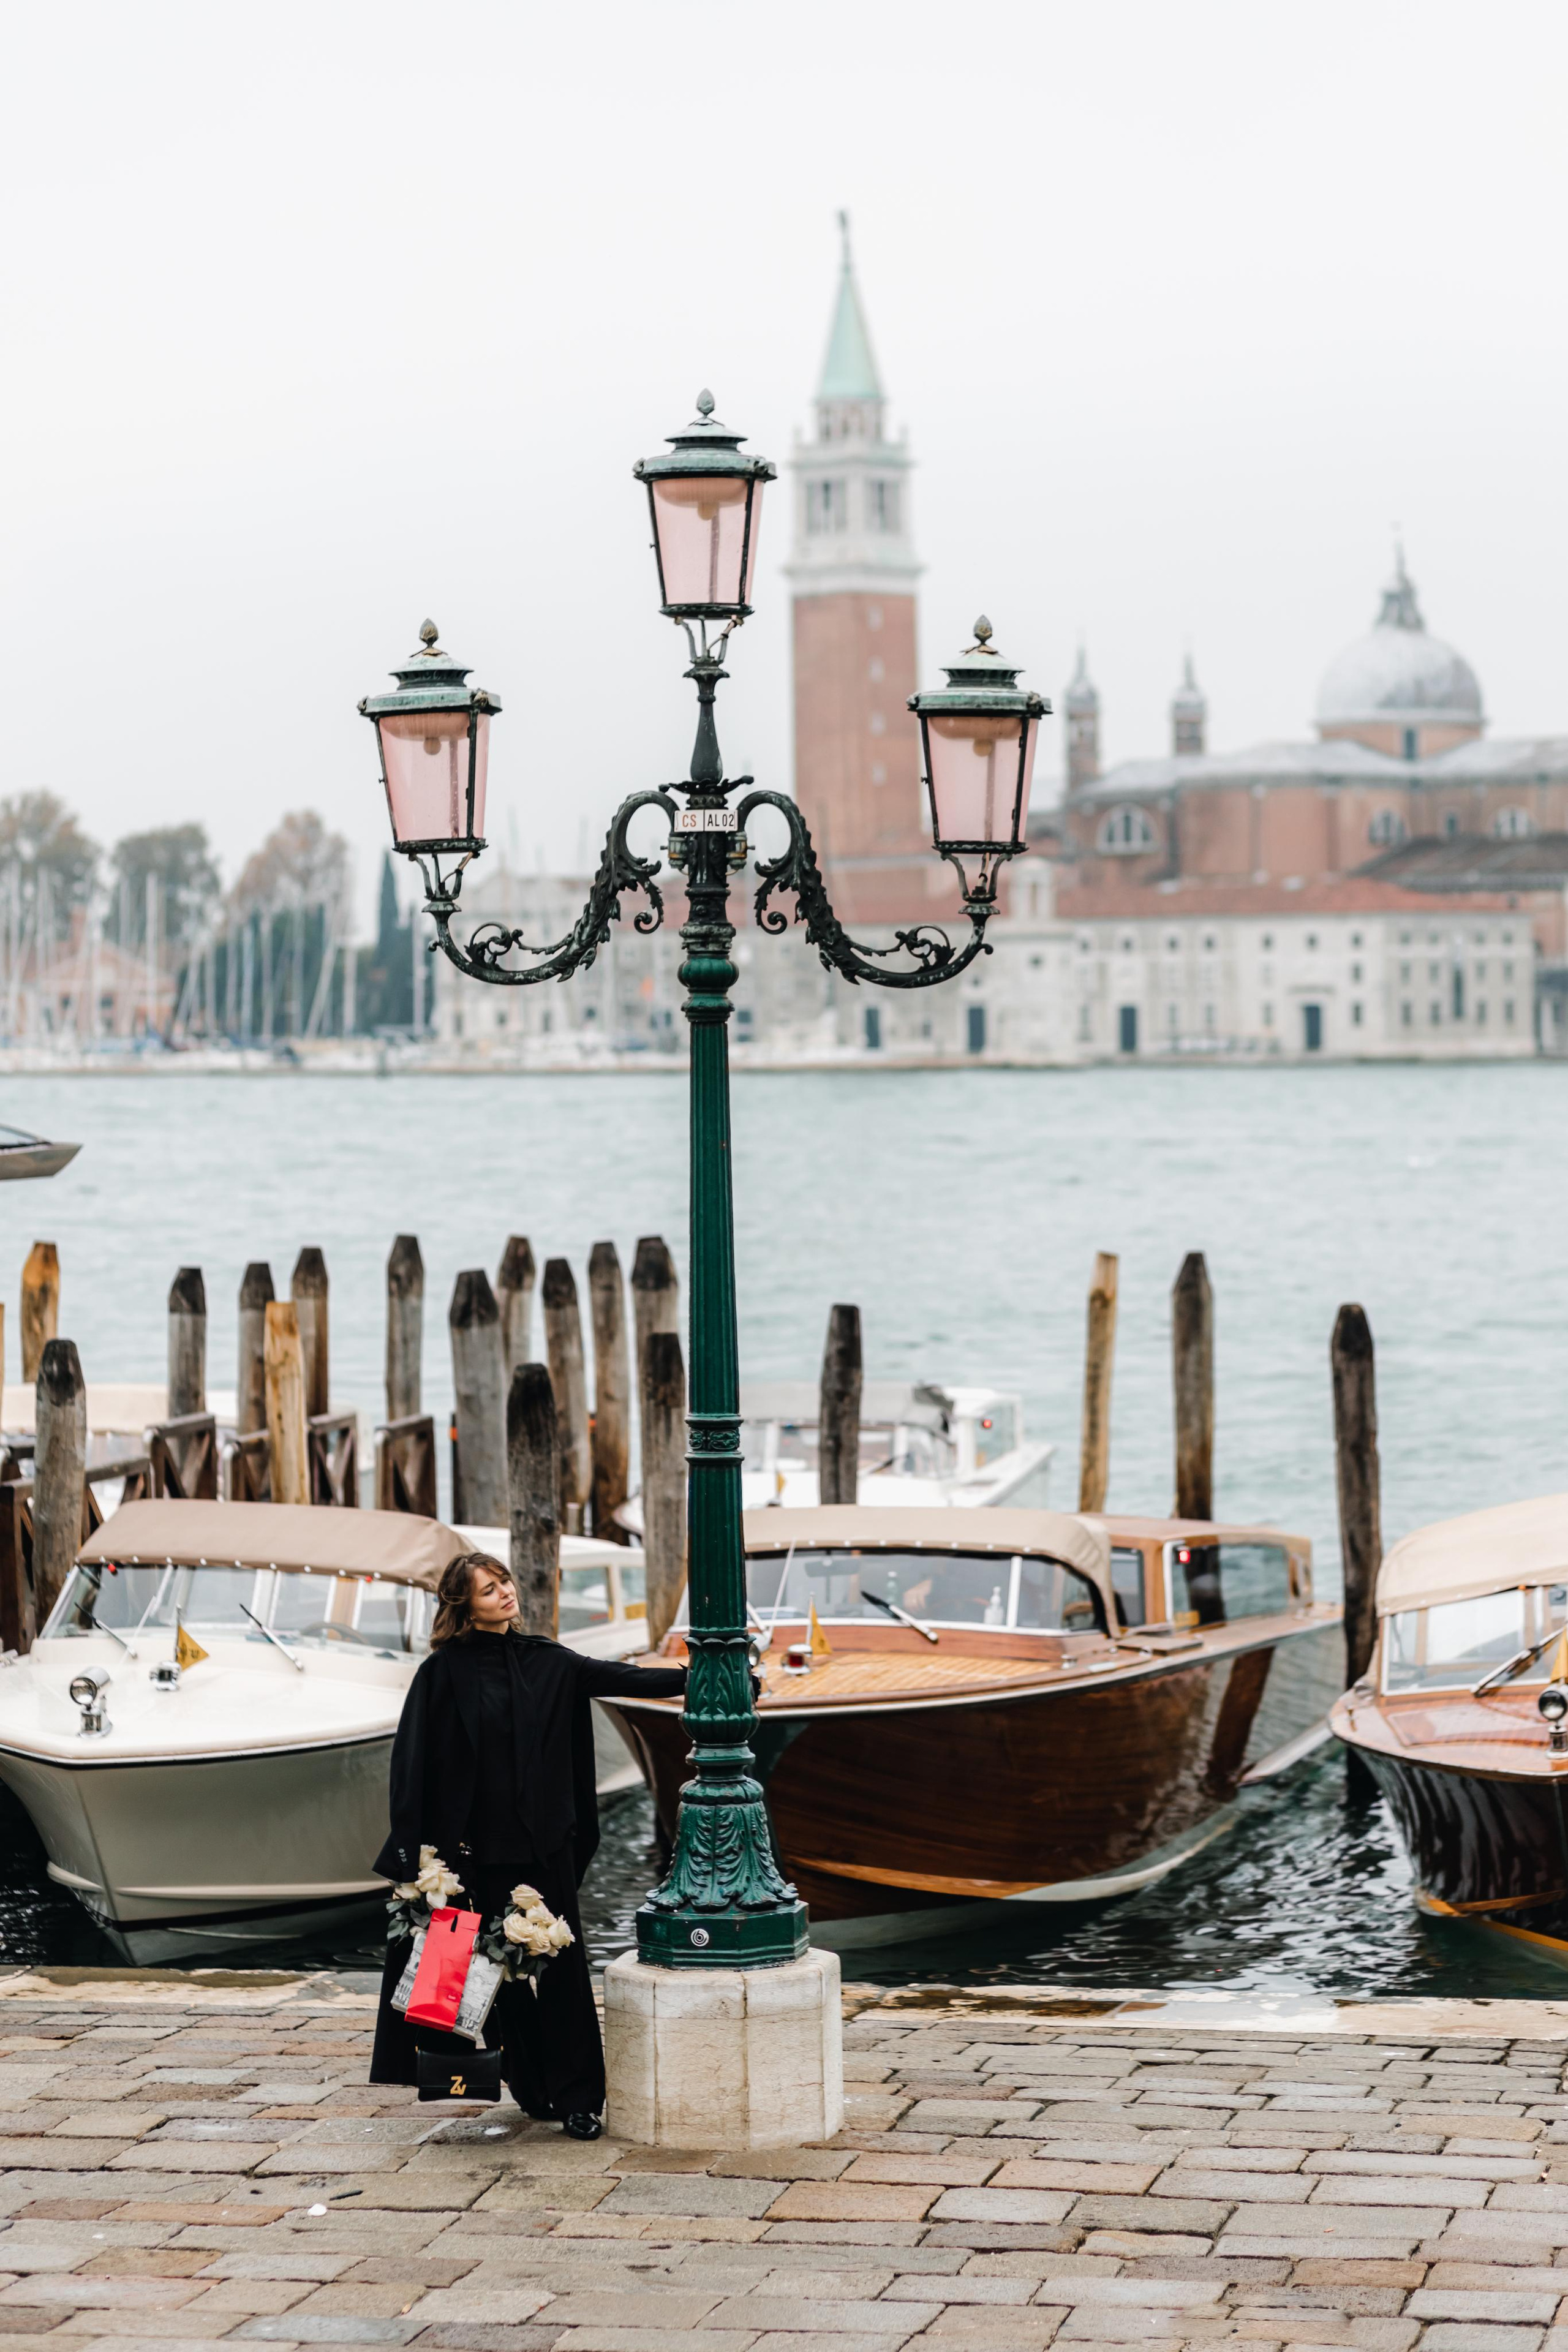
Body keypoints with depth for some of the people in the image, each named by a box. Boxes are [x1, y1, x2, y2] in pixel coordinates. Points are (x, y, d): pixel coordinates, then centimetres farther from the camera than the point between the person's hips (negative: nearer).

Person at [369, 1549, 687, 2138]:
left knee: (559, 1965, 0)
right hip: (482, 1841, -3)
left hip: (545, 1840, 3)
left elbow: (620, 1678, 5)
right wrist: (414, 1847, -12)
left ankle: (577, 2097, 2)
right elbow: (412, 1759, -7)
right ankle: (533, 2088, 14)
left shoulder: (545, 1661, 8)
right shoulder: (444, 1671, -5)